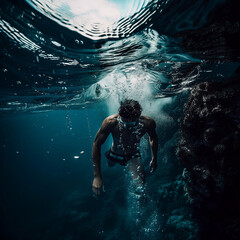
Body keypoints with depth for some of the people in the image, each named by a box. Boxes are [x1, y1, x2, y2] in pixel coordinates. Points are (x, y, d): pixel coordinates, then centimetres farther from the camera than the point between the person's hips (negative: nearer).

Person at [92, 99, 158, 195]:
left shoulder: (147, 122, -34)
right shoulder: (110, 122, -39)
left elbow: (153, 138, -8)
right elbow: (96, 144, -28)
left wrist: (154, 159, -1)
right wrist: (97, 176, -31)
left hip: (133, 156, 0)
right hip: (114, 154, 1)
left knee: (140, 183, -17)